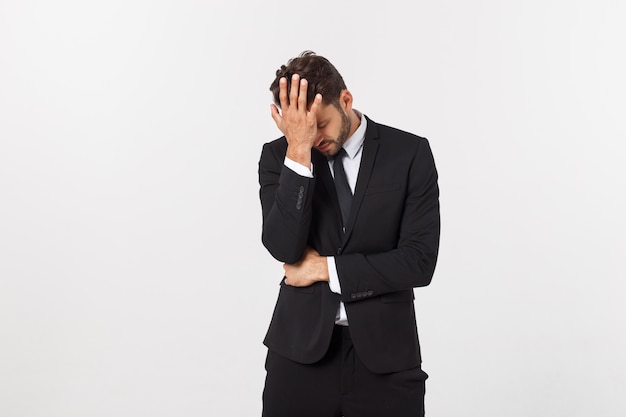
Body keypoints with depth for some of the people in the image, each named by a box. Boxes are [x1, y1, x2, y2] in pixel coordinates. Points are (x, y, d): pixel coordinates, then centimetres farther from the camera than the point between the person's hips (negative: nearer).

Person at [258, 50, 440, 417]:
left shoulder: (410, 153, -4)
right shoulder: (278, 156, 0)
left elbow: (420, 261, -10)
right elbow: (283, 248, -14)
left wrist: (326, 269, -9)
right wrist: (297, 152, -21)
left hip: (384, 353, 0)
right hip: (302, 347, 1)